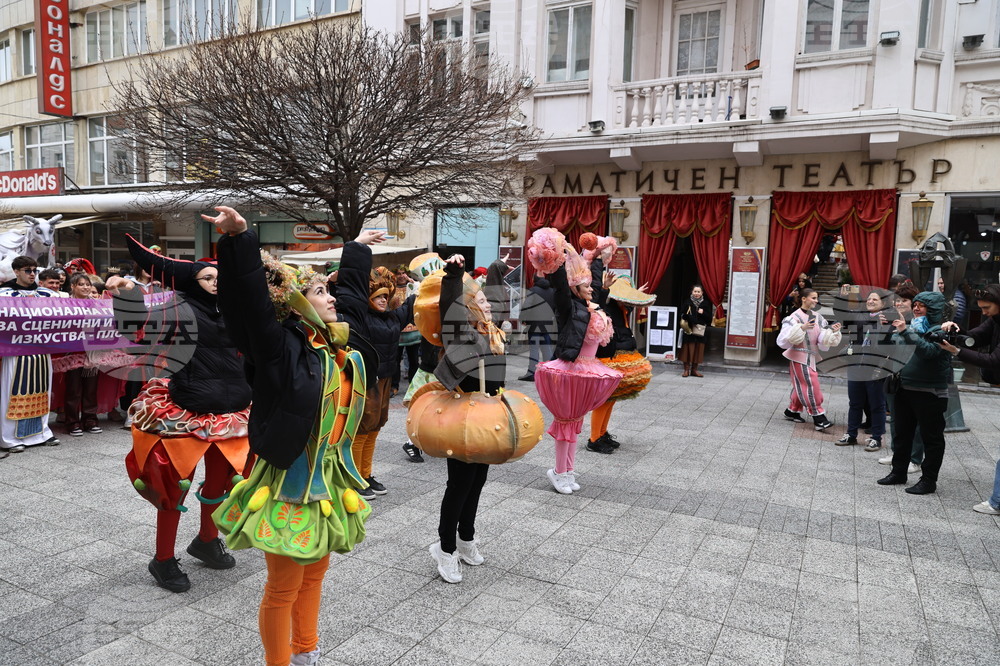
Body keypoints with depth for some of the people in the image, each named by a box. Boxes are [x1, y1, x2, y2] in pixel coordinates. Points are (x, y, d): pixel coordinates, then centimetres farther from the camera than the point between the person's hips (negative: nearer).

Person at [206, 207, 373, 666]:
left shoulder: (336, 343, 5)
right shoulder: (281, 343, -14)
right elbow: (251, 301, -31)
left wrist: (357, 248, 37)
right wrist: (239, 240, -44)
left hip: (331, 474, 8)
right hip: (290, 478, -8)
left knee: (315, 571, 23)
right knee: (285, 585, 7)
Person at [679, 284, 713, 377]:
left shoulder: (706, 304, 6)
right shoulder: (687, 302, 2)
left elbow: (709, 317, 5)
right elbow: (681, 314, -1)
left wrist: (703, 313, -12)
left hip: (700, 331, 2)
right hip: (688, 330, -2)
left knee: (698, 350, 4)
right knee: (688, 349, -1)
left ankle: (694, 370, 15)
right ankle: (686, 369, 8)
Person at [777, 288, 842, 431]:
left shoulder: (817, 317, 7)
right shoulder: (795, 317, -13)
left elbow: (824, 338, 3)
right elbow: (784, 339, -21)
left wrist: (832, 331, -14)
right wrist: (801, 328, -28)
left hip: (810, 356, 7)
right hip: (798, 356, -7)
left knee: (801, 385, 15)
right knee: (810, 384, -8)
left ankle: (792, 411, 31)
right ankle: (819, 418, -4)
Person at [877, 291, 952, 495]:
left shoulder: (940, 331, -9)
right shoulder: (911, 326, 12)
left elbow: (928, 350, -28)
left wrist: (906, 331, -33)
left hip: (929, 393, -8)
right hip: (904, 389, 8)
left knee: (931, 437, 4)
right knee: (901, 433, 16)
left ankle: (929, 480, 13)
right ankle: (898, 472, 28)